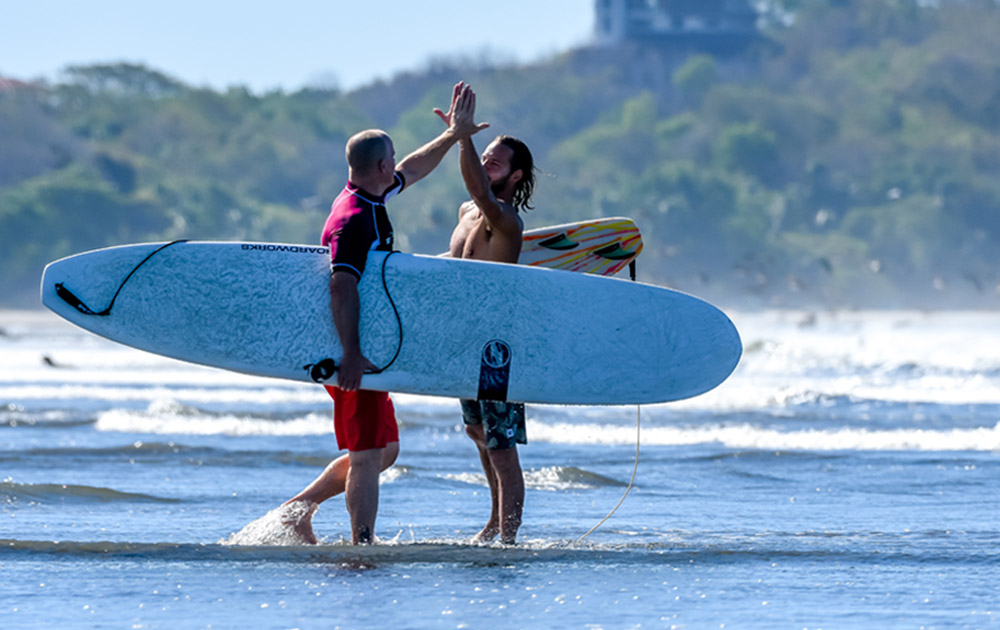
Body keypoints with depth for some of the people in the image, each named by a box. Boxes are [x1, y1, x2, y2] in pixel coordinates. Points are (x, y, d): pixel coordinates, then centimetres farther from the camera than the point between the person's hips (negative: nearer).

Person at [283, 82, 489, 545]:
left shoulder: (366, 199, 10)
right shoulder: (355, 220, -21)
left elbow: (412, 171, 29)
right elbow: (342, 287, -31)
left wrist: (452, 136, 27)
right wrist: (351, 354, -37)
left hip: (360, 350, 10)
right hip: (355, 354, -10)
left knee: (384, 449, 17)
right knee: (369, 455, -8)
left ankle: (300, 507, 18)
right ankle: (362, 545, -8)